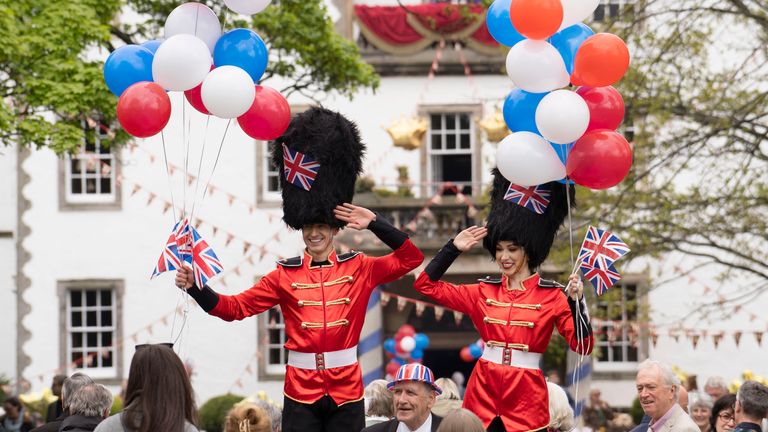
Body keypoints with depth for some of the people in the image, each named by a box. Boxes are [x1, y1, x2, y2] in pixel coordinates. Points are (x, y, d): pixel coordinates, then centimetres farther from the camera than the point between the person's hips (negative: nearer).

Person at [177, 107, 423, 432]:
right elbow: (235, 308, 2)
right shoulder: (285, 275, 3)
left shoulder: (358, 268, 4)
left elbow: (412, 258, 1)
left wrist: (374, 223, -6)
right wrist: (195, 288, -13)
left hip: (347, 392, 0)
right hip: (301, 395, 0)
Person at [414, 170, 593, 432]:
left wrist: (576, 300, -19)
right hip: (483, 392, 3)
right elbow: (425, 284, 12)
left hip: (527, 399, -3)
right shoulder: (484, 292, 8)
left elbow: (583, 346, -7)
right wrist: (454, 248, 5)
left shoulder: (551, 295, -1)